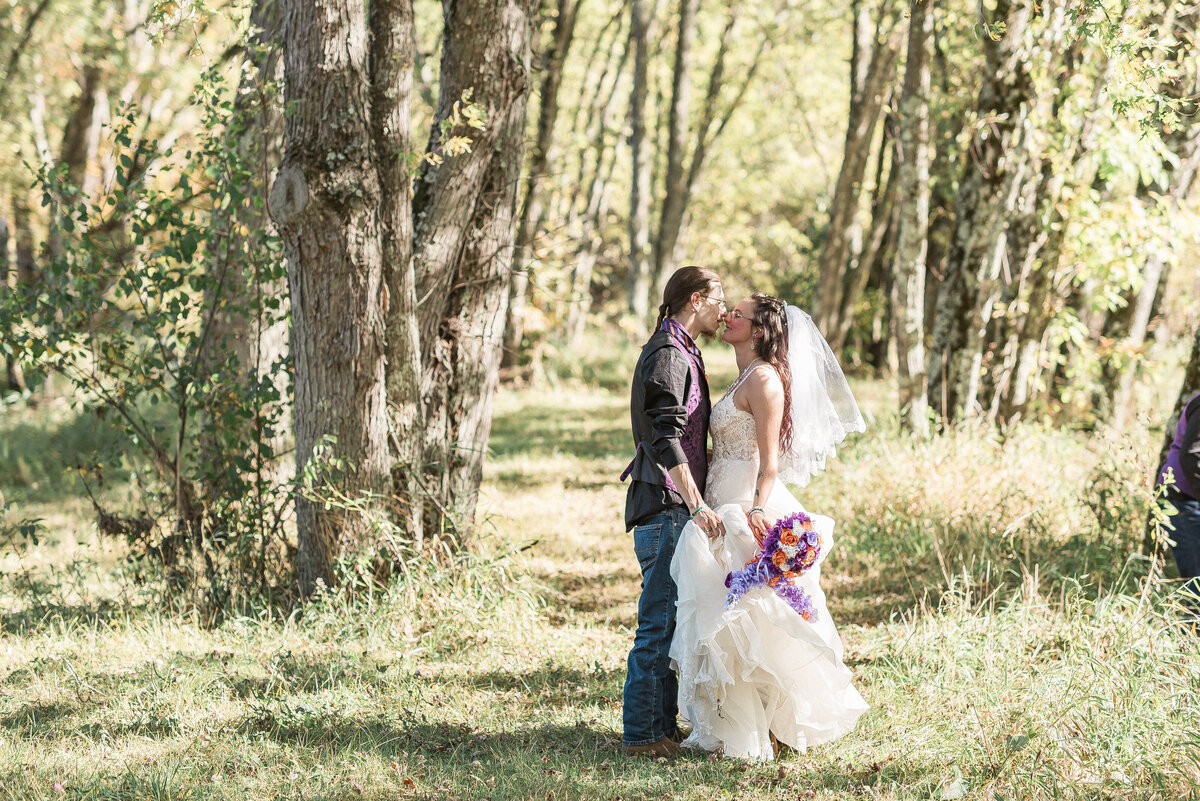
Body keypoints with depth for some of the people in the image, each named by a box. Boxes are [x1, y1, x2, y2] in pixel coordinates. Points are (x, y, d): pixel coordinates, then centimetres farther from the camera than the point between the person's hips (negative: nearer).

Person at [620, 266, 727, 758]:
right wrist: (697, 505, -28)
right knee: (658, 622, -8)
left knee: (669, 623, 12)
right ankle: (641, 735, -5)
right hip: (665, 507, -11)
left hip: (675, 510, 11)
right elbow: (665, 438, -23)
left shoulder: (682, 354, 21)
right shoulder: (667, 355, -13)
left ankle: (663, 727, 17)